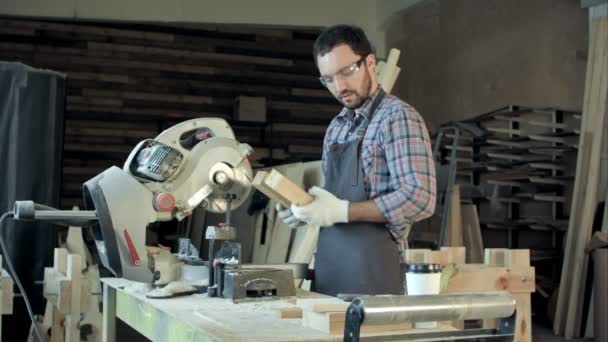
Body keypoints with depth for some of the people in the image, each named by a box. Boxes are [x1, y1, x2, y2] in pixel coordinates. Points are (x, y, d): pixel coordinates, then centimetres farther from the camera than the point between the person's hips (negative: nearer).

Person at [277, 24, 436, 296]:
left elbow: (419, 199, -19)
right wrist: (305, 211, 1)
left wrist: (342, 211, -20)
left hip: (372, 272, -7)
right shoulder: (335, 128, 15)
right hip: (328, 270, 7)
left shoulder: (398, 117, -9)